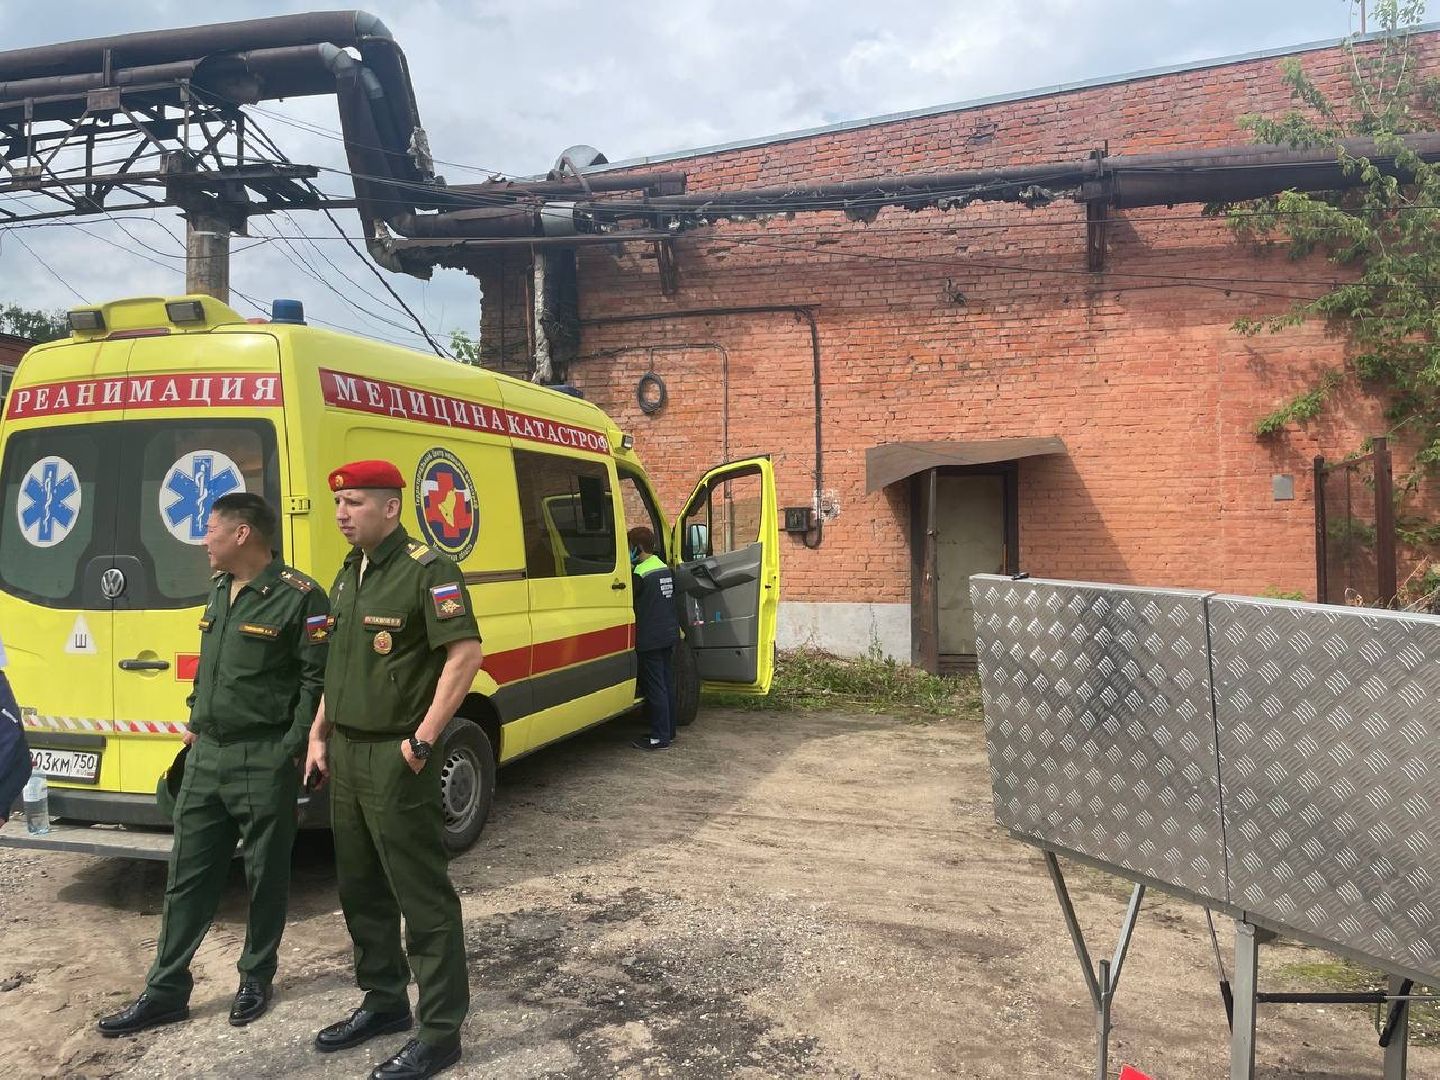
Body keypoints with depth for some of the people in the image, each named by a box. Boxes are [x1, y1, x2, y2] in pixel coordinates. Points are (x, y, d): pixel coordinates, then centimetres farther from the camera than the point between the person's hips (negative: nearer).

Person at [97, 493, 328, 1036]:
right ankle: (165, 991, 24)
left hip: (263, 762, -7)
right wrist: (195, 723, 15)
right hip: (206, 757, 8)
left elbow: (317, 680, -16)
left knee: (265, 878, 9)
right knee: (187, 877, 13)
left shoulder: (298, 597, -14)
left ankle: (256, 980, 26)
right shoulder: (219, 592, 13)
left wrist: (290, 749, -16)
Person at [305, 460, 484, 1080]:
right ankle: (384, 1001, 37)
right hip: (346, 755, 9)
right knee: (361, 891, 19)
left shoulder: (426, 570, -15)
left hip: (397, 760, -9)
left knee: (424, 899, 0)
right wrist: (319, 735, 15)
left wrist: (423, 739, -22)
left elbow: (466, 653, -21)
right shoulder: (349, 574, 13)